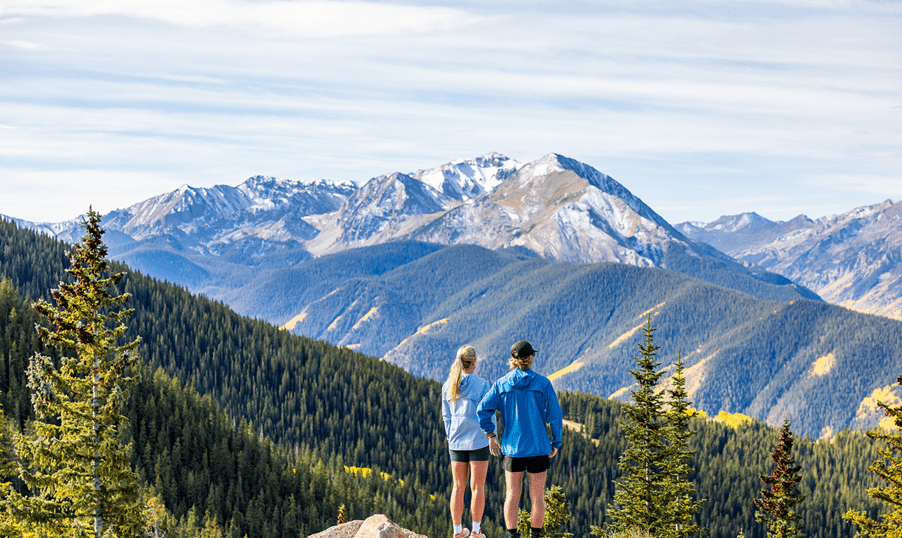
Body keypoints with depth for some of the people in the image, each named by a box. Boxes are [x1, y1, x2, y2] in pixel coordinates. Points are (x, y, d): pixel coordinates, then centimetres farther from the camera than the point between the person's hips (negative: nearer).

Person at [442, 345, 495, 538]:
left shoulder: (448, 386, 1)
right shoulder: (482, 385, -10)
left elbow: (446, 416, 6)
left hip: (456, 442, 4)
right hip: (478, 441, -4)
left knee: (458, 487, 11)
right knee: (477, 487, 4)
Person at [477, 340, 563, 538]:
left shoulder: (502, 384, 0)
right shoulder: (542, 383, -5)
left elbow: (483, 409, -6)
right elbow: (555, 415, -6)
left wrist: (491, 435, 4)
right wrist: (556, 443, 4)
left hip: (512, 447, 2)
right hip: (538, 447, -2)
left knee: (512, 496, 9)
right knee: (537, 497, 7)